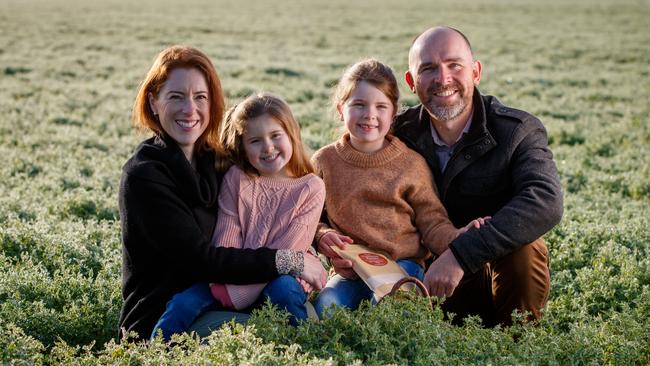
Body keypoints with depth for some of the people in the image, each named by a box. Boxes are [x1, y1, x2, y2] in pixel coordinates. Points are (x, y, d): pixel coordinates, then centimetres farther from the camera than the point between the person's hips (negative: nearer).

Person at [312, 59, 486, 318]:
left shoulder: (411, 163, 2)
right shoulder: (324, 162, 5)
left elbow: (432, 222, 1)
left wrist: (456, 237, -19)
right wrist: (321, 236, -14)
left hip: (402, 265, -1)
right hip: (349, 272, 1)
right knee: (325, 308, -26)